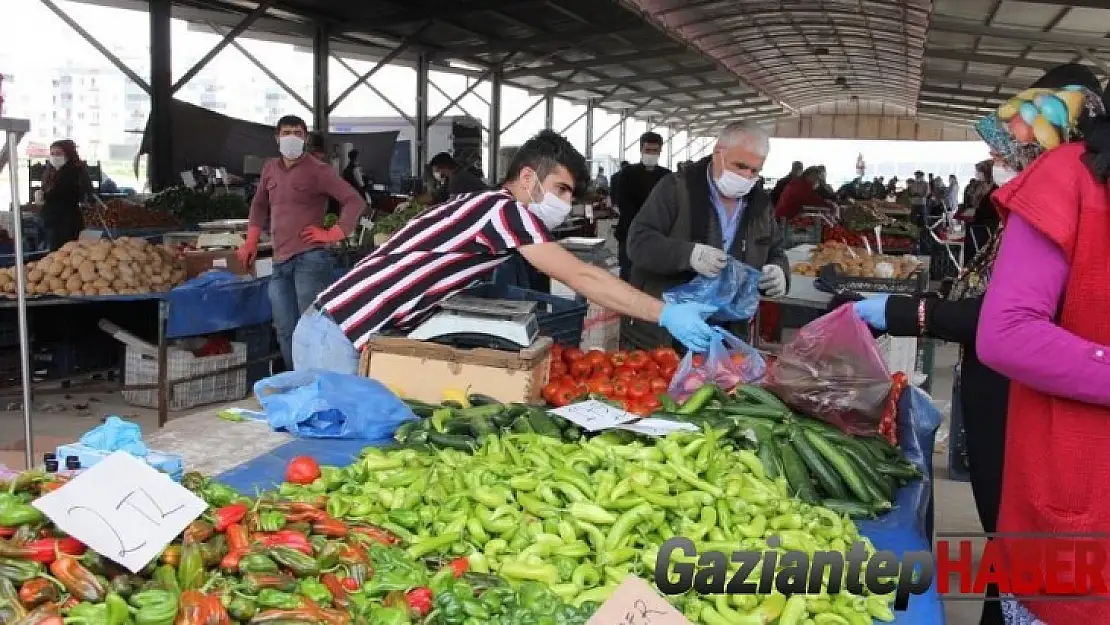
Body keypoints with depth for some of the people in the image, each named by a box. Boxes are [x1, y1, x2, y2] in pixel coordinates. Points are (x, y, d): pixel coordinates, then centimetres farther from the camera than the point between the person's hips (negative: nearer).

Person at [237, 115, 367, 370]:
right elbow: (259, 205, 30)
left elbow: (355, 200, -7)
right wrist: (252, 240, 20)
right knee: (285, 330, 10)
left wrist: (334, 234, -12)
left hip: (310, 259, -7)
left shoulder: (317, 170, -3)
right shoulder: (270, 169, 15)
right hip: (280, 262, 7)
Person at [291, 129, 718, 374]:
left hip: (351, 331, 9)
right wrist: (666, 314, -13)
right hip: (338, 338, -9)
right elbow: (582, 278, -15)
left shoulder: (485, 208, 15)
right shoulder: (503, 208, -13)